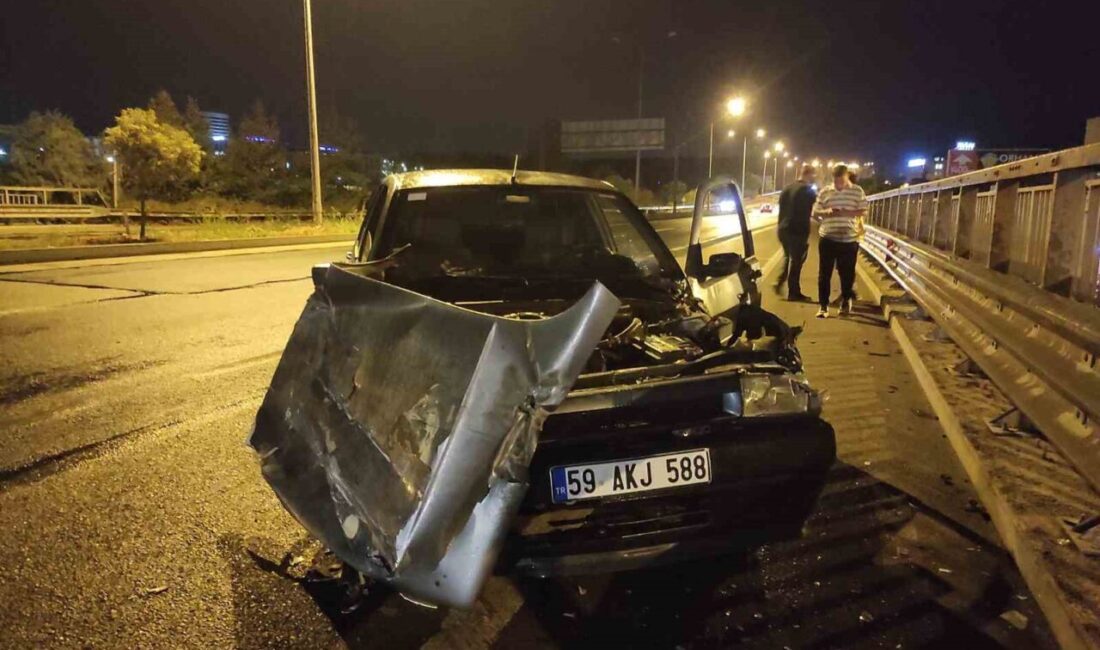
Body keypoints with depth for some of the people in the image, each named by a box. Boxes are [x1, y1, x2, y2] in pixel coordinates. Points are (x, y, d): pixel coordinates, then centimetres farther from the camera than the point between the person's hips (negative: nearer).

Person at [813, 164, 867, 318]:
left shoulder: (857, 191, 2)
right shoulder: (825, 191, 4)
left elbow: (863, 211, 0)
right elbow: (815, 212, 5)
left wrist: (846, 213, -17)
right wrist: (827, 212, -16)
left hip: (849, 239, 0)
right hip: (827, 238, 0)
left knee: (847, 273, 10)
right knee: (824, 273, 0)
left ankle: (846, 302, 29)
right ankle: (823, 305, 5)